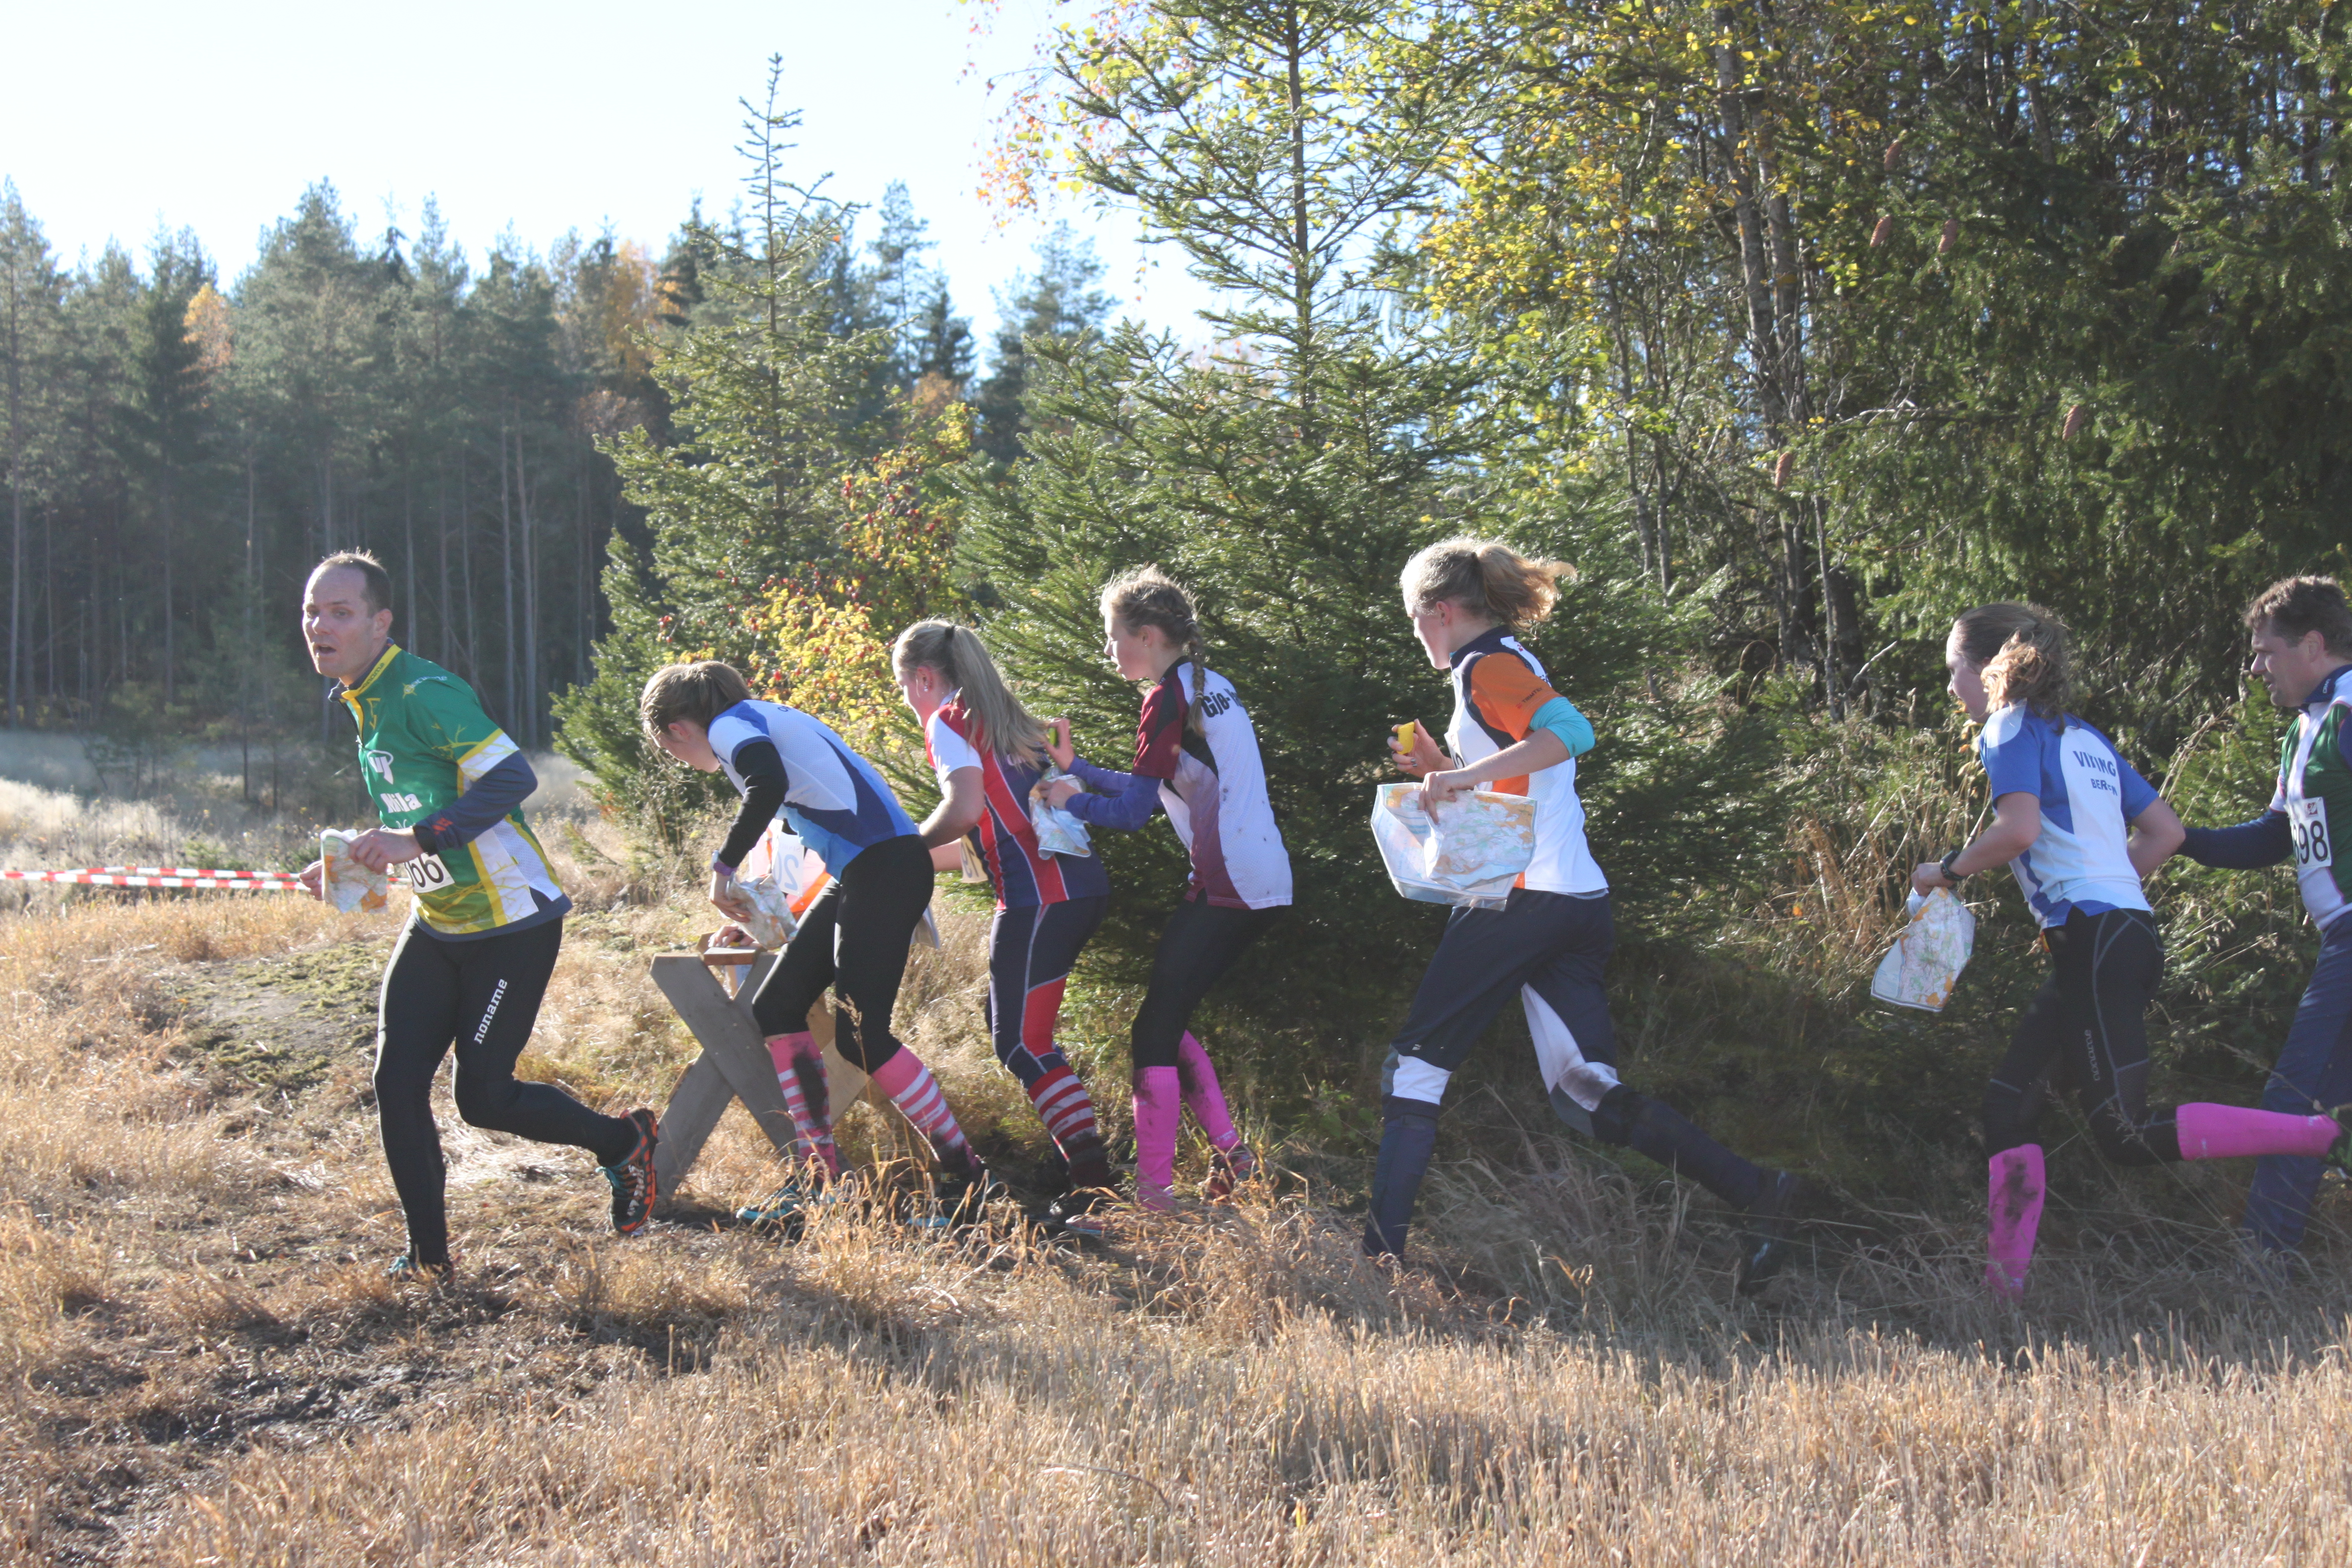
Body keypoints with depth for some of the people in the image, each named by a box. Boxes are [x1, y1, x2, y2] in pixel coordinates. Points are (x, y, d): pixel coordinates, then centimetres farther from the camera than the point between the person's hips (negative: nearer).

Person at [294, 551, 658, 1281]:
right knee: (397, 1082, -1)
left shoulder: (424, 693, -19)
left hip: (511, 924, -8)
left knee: (482, 1097, -4)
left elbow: (512, 777, -29)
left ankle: (624, 1143, 20)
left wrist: (417, 841, -31)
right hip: (437, 925, 8)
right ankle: (428, 1255, 11)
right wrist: (353, 863, 7)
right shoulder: (361, 702, 10)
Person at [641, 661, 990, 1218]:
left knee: (861, 1036, -11)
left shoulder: (730, 725, -4)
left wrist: (724, 865, -14)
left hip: (883, 868, -10)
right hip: (860, 875, 10)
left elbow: (769, 784, -26)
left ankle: (966, 1174, -3)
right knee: (776, 1008, 9)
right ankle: (824, 1176, 11)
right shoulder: (770, 719, 24)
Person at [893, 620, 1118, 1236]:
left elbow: (965, 808, -18)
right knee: (1008, 1022, 19)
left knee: (1022, 1042, -7)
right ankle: (1082, 1163, 17)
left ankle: (1098, 1192, -16)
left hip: (1042, 894, -9)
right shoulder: (1007, 720, 25)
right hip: (1083, 884, 9)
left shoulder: (949, 723, -1)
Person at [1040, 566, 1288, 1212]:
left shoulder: (1168, 698, -11)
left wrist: (1069, 801, 4)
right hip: (1264, 882, 9)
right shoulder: (1213, 686, 17)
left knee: (1154, 1032, -4)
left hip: (1226, 887, -9)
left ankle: (1152, 1189, -3)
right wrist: (1077, 766, 20)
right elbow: (1157, 791, 21)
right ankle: (1229, 1150, 15)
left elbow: (1133, 810, -12)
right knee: (1168, 1019, 17)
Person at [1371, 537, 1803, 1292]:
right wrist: (1446, 769, 22)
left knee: (1415, 1066, 1)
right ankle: (1754, 1190, -8)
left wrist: (1463, 775, -27)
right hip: (1577, 904, 9)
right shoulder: (1514, 666, 23)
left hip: (1523, 899, -9)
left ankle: (1381, 1250, 0)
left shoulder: (1487, 665, -6)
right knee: (1586, 1092, 4)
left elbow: (1570, 731, -25)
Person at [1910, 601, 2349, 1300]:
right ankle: (2005, 1277, 8)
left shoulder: (2013, 729, -4)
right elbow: (2166, 832, 20)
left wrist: (1947, 870, -5)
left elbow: (2021, 827, -20)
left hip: (2093, 942, -10)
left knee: (2128, 1136, -12)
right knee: (2010, 1101, 10)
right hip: (2126, 932, 10)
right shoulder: (2085, 738, 21)